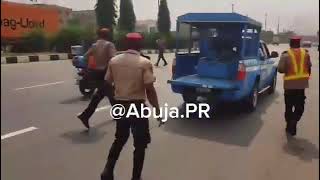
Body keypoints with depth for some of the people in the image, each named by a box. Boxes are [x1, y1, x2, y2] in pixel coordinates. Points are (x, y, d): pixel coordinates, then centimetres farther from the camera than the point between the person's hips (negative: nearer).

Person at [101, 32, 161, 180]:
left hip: (120, 105, 5)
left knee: (120, 139, 24)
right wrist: (157, 109, -7)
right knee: (140, 144, 11)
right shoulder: (144, 63, -12)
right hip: (137, 106, -5)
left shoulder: (114, 61, 2)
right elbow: (149, 89, -15)